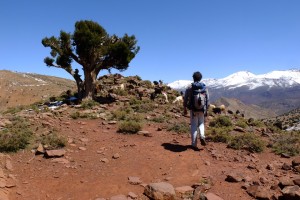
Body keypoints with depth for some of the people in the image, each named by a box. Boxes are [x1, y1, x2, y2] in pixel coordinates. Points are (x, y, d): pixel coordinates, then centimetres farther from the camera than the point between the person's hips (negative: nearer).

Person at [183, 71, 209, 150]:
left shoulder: (189, 88, -6)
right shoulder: (204, 87, 0)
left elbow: (185, 99, -3)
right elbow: (207, 100, 2)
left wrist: (184, 109, 8)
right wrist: (206, 110, 11)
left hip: (193, 109, -1)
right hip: (202, 109, 2)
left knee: (194, 126, 7)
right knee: (201, 123, 22)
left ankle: (194, 144, 9)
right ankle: (202, 136, -2)